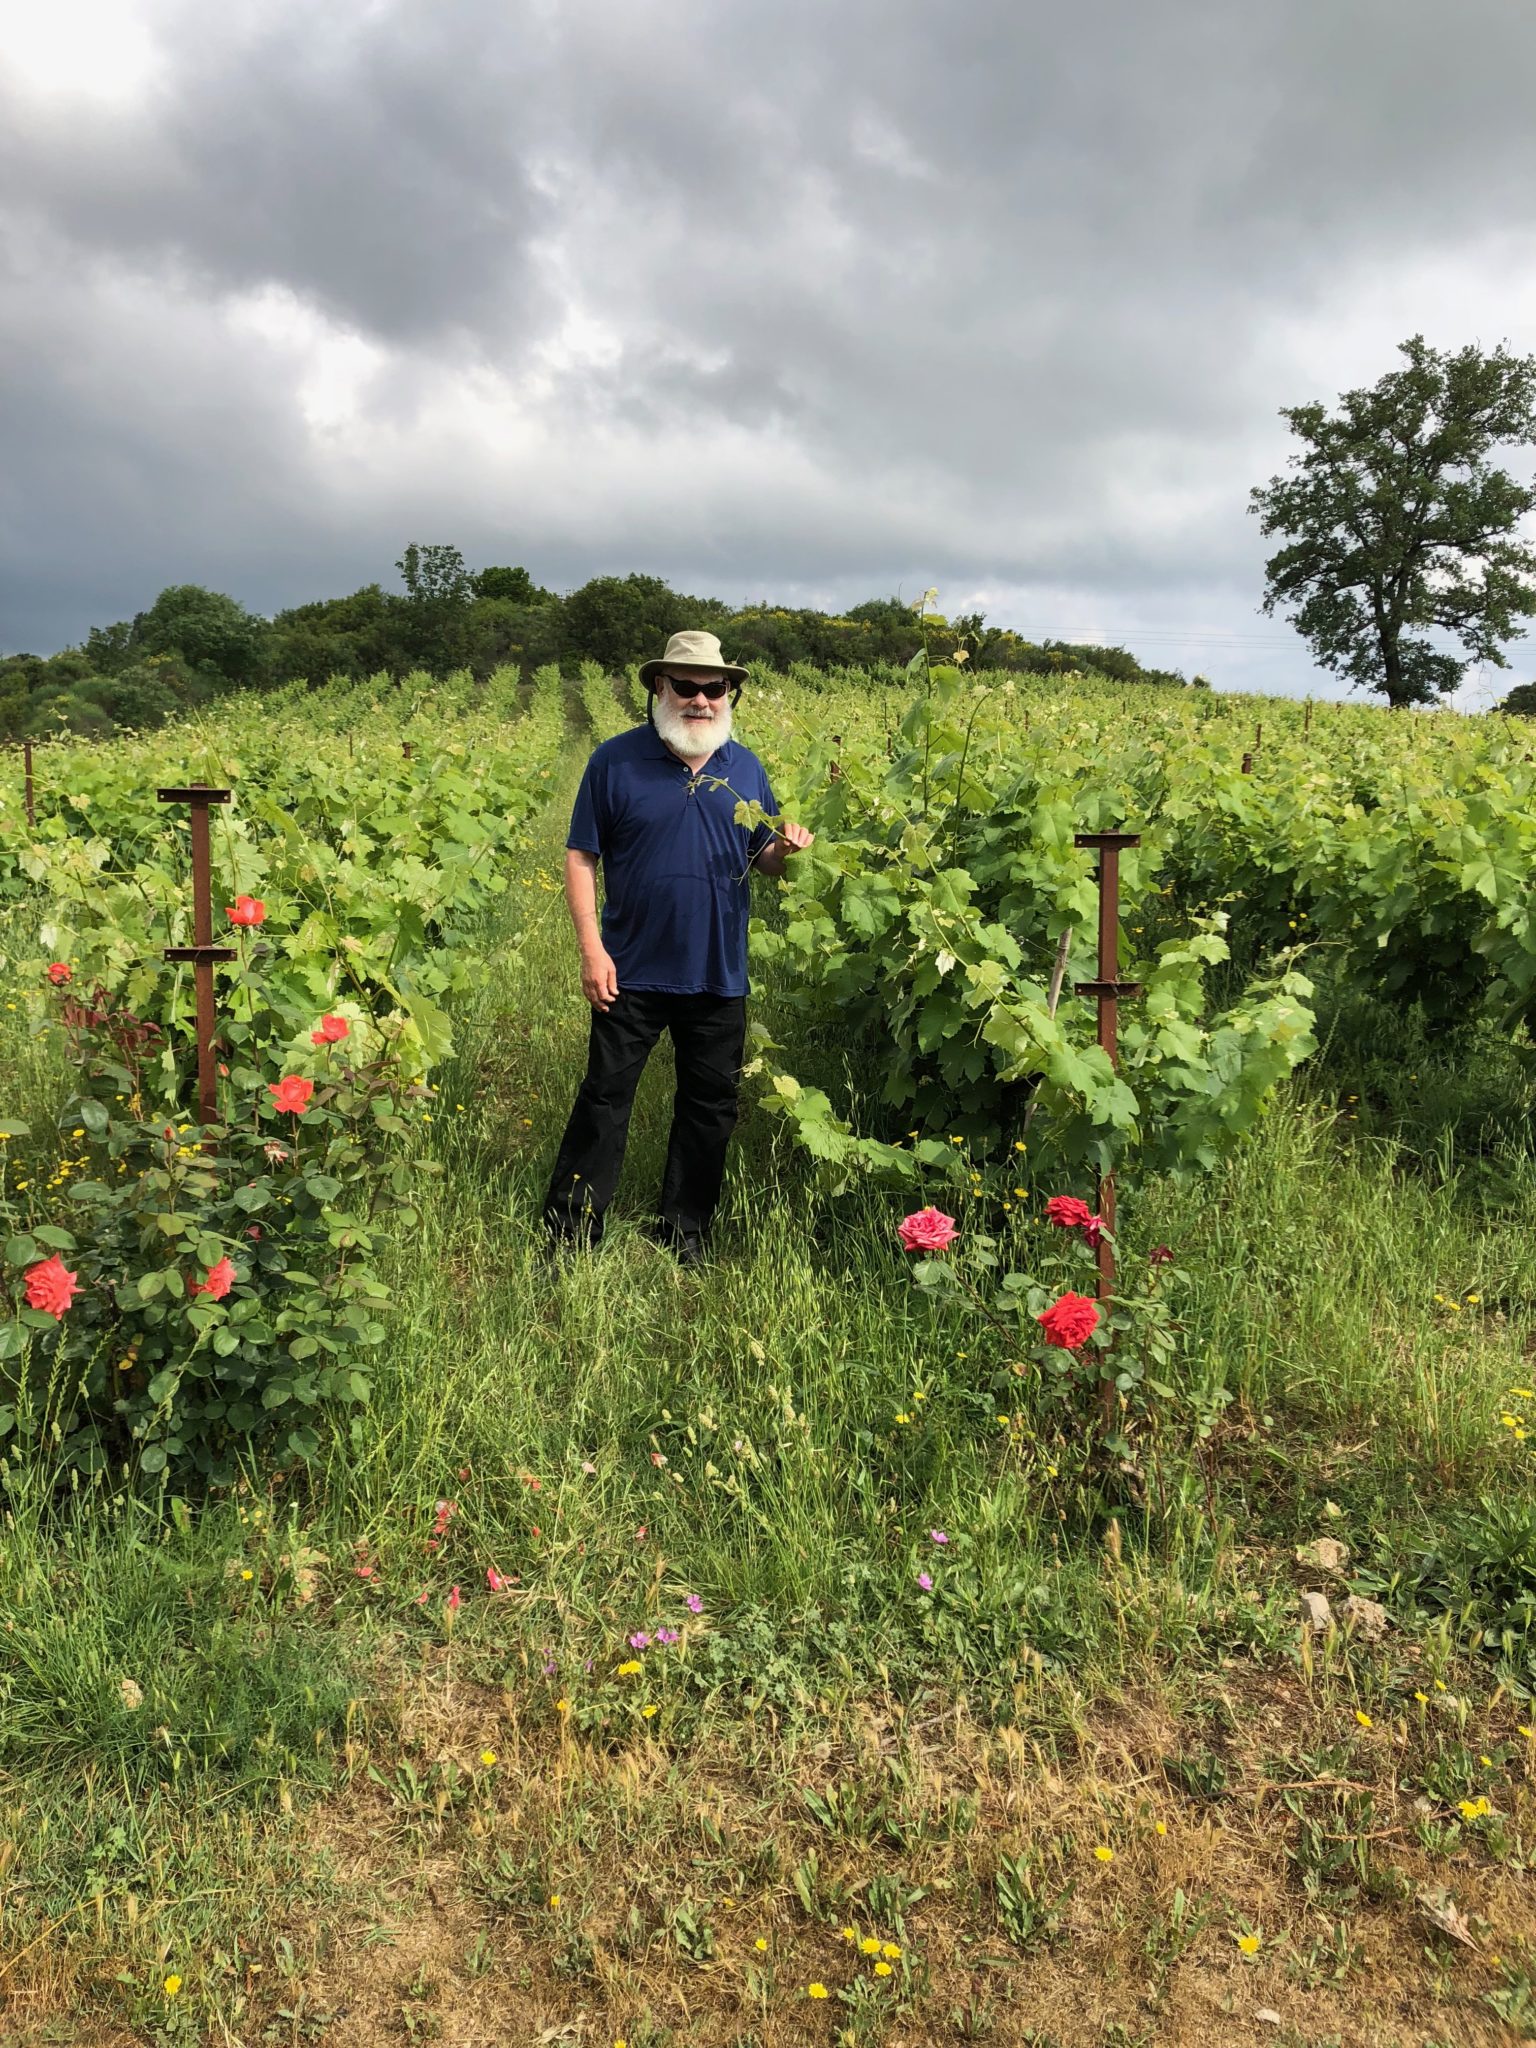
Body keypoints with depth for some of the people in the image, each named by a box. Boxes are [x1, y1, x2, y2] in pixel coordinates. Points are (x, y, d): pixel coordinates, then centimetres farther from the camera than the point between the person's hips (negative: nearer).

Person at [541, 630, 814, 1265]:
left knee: (711, 1105, 11)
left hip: (719, 975, 3)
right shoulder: (616, 761, -4)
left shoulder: (745, 767, 6)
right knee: (605, 1097, 3)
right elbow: (581, 857, -4)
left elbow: (762, 861, 12)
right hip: (633, 971, -3)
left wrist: (786, 849, -13)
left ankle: (682, 1235, 25)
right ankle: (569, 1234, 14)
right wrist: (592, 950, -11)